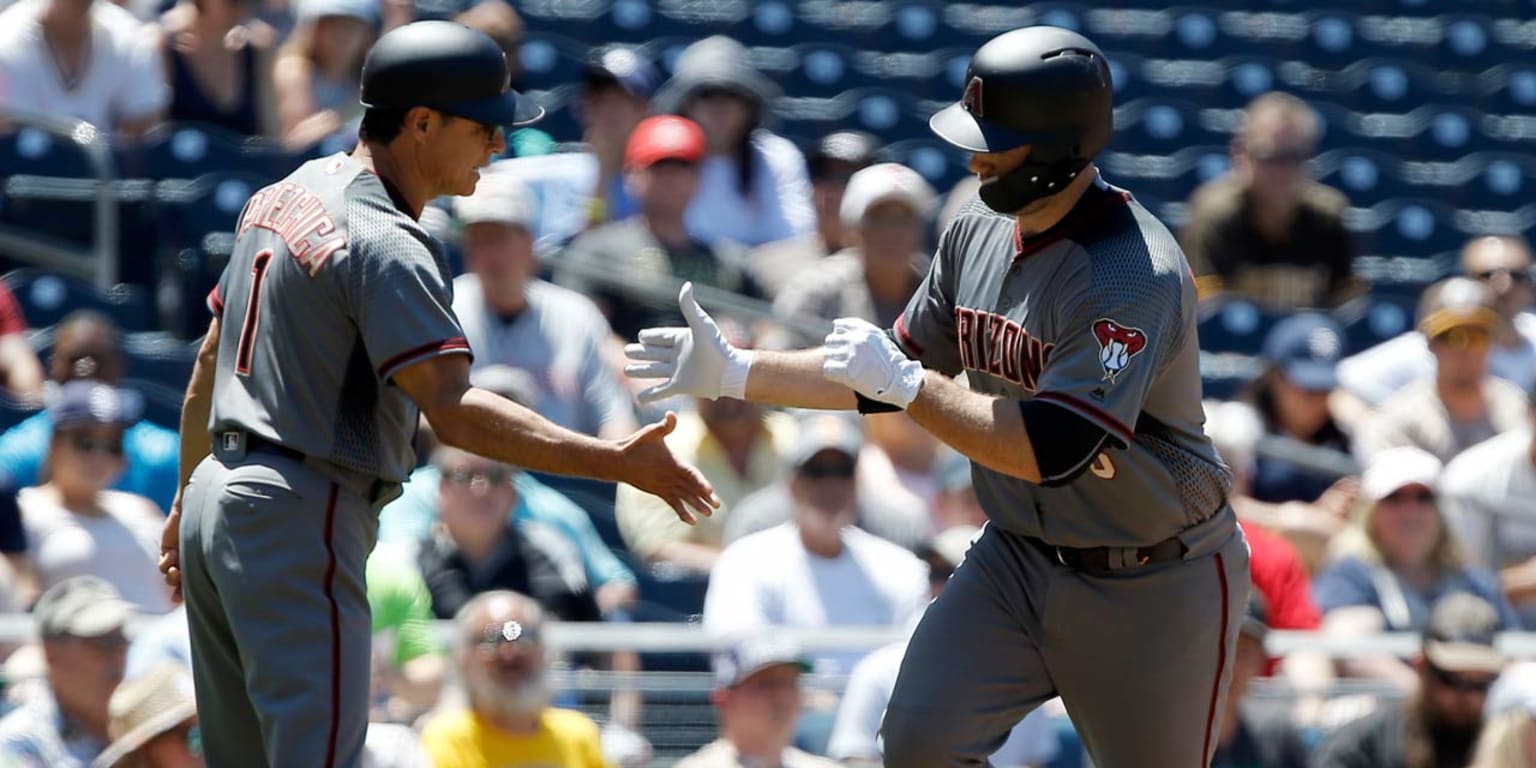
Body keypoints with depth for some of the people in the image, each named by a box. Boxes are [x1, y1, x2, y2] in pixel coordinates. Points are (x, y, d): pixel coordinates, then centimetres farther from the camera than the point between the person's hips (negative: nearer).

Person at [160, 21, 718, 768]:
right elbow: (454, 411, -28)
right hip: (298, 523, -10)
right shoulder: (385, 244, -18)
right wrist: (614, 461, -33)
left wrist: (187, 499, 31)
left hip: (217, 499, 10)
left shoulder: (282, 196, 12)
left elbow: (210, 362, 20)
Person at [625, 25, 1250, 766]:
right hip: (1019, 557, 7)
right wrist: (736, 372, 5)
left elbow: (1052, 449, -33)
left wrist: (906, 383, -29)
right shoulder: (977, 233, 0)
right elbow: (887, 378, 12)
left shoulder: (1135, 273, -26)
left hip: (1153, 588, -7)